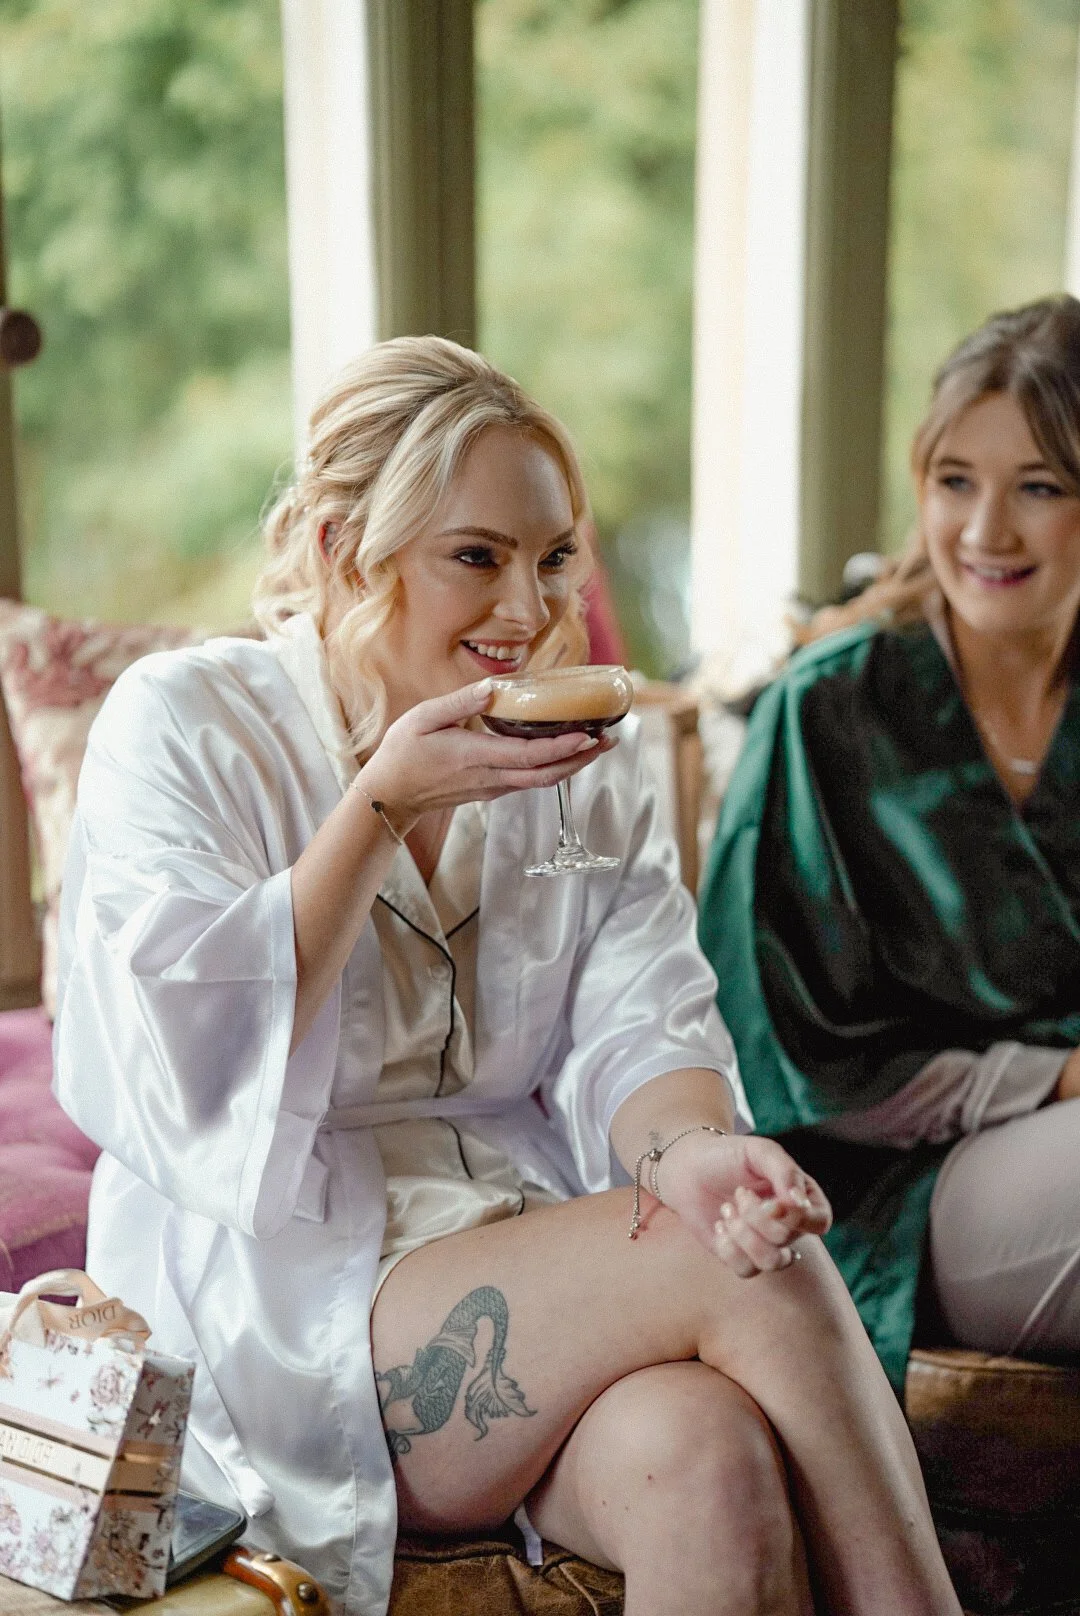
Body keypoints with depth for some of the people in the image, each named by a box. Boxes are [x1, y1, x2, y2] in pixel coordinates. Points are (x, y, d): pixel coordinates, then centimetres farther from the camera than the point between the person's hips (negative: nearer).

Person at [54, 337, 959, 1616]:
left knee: (708, 1458, -30)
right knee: (751, 1272, -25)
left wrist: (683, 1150, -23)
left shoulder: (581, 754, 11)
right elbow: (186, 1070, -13)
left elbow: (635, 1029, 0)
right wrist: (384, 804, -16)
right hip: (285, 1312, -3)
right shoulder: (179, 727, -2)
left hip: (545, 1253, 4)